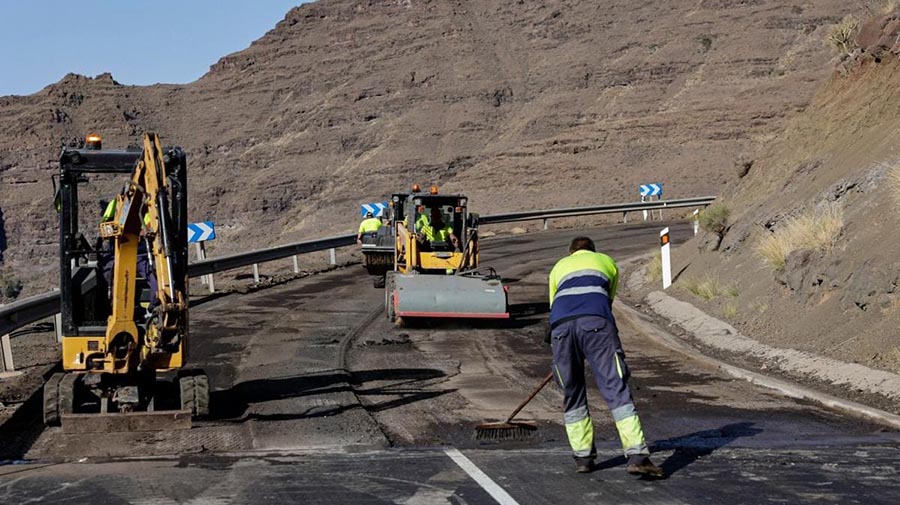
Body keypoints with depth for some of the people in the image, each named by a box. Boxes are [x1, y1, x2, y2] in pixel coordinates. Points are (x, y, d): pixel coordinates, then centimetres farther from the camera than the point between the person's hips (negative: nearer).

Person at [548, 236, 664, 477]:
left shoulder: (559, 266, 37)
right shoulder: (606, 261, 34)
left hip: (560, 324, 2)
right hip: (596, 322, -2)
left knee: (572, 394, 14)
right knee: (616, 388, -4)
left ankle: (583, 457, 15)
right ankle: (637, 455, -13)